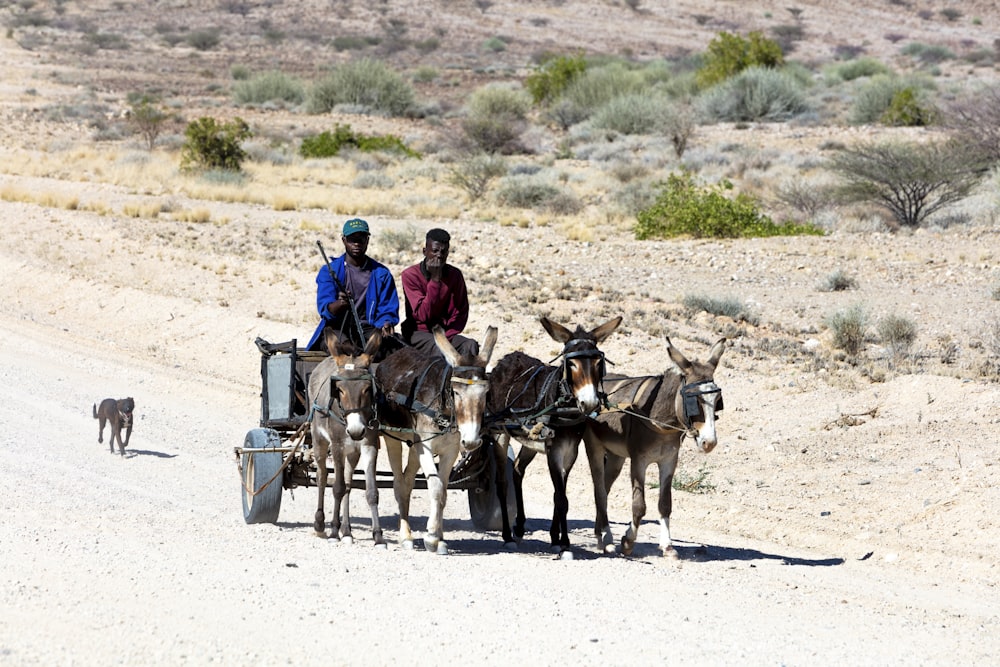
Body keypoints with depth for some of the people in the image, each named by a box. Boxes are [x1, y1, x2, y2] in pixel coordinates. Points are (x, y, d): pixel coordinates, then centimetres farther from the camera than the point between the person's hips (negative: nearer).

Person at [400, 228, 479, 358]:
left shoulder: (455, 275, 1)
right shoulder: (410, 275, -10)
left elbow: (461, 313, 3)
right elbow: (423, 315, -18)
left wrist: (445, 336, -14)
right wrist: (435, 280, -23)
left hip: (445, 332, 4)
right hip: (418, 332, -4)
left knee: (471, 346, -26)